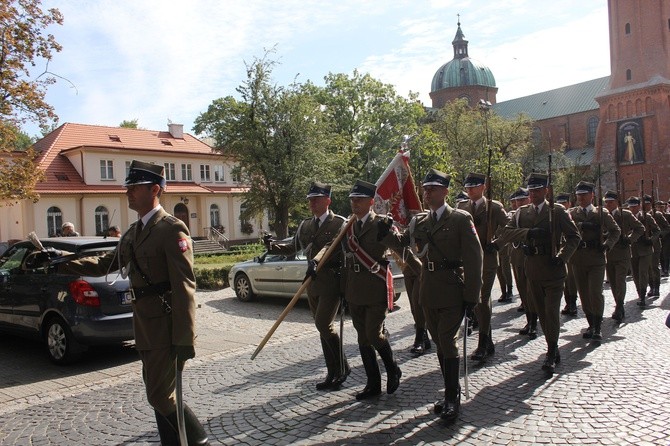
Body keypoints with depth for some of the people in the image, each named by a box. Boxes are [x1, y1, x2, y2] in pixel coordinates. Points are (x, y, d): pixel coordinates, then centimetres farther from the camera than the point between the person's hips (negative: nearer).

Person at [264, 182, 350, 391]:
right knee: (323, 327, 11)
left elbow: (331, 245, -23)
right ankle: (333, 373, 23)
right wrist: (273, 246, 0)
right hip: (312, 281, 7)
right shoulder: (305, 225, 13)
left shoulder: (339, 223, -6)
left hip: (332, 280, -7)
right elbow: (294, 246, 18)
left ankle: (342, 367, 5)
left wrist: (316, 260, -39)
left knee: (323, 324, -15)